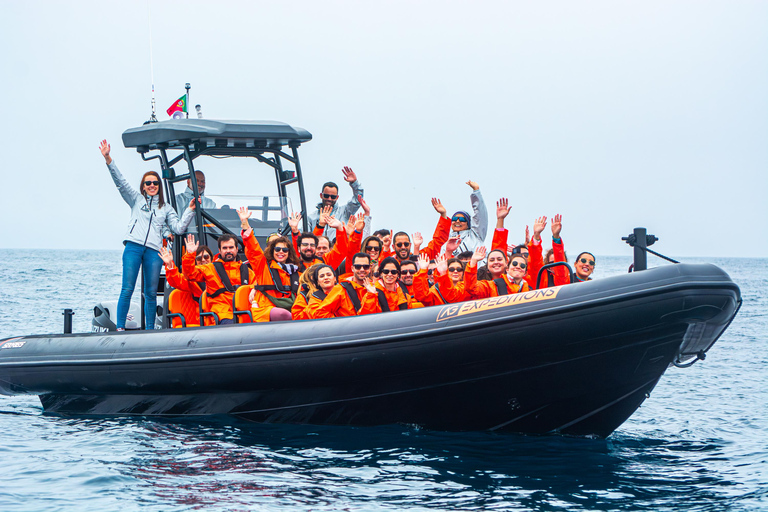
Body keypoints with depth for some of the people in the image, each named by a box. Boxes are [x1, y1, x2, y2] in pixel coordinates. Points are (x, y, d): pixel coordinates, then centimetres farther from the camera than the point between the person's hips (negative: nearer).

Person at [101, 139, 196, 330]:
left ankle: (150, 329, 8)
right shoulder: (136, 199, 18)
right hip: (133, 247, -2)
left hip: (154, 250, 2)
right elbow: (120, 182, 7)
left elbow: (179, 228, 15)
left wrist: (190, 211, 5)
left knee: (151, 293, 2)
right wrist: (108, 160, -3)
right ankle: (120, 328, -9)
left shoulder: (165, 208, 22)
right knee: (127, 289, -10)